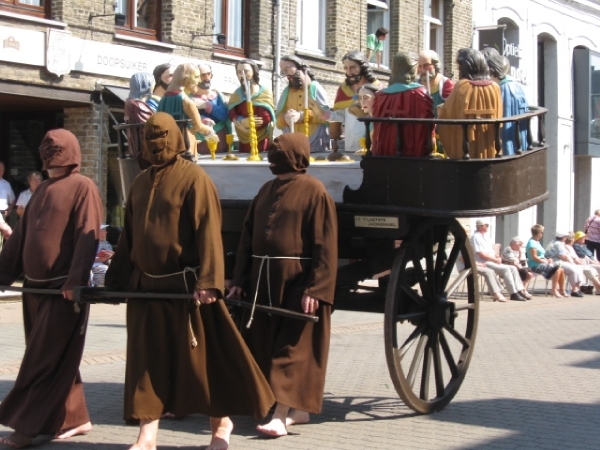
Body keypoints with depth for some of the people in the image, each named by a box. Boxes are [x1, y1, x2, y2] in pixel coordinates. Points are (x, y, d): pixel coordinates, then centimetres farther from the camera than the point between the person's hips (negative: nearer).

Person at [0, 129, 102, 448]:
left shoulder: (83, 187, -6)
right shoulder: (42, 190, 17)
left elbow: (87, 238, -15)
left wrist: (75, 280, -24)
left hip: (64, 289, -8)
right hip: (35, 287, 8)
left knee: (44, 361, -4)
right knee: (57, 359, 10)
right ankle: (75, 419, 18)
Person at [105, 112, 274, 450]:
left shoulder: (194, 178, -7)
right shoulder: (141, 183, 14)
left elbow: (208, 232, -15)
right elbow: (128, 235, 17)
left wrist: (208, 282, -23)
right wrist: (116, 279, 15)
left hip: (185, 286, -6)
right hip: (146, 287, 6)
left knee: (200, 356, 3)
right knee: (147, 360, 6)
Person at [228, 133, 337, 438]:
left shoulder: (314, 192, -8)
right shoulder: (267, 190, 13)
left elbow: (325, 246, -13)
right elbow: (248, 238, 14)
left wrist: (315, 289, -20)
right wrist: (239, 281, 9)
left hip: (297, 281, -7)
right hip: (263, 280, 8)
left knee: (293, 348, -5)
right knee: (266, 344, 10)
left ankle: (282, 415, -5)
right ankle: (297, 409, 20)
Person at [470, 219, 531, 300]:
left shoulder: (484, 237, 22)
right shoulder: (476, 237, -8)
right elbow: (481, 254, -17)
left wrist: (497, 257, 4)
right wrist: (495, 259, -11)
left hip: (493, 262, 10)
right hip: (484, 263, -10)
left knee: (513, 268, -4)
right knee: (505, 269, -26)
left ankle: (520, 290, -11)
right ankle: (513, 294, -26)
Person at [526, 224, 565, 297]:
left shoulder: (537, 242, 19)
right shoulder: (532, 243, -13)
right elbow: (534, 257, -20)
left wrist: (547, 259, 6)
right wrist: (545, 261, -15)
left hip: (542, 263, 10)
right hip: (536, 266, -10)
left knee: (561, 270, -1)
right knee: (557, 268, -22)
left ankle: (562, 290, 3)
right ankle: (554, 290, -19)